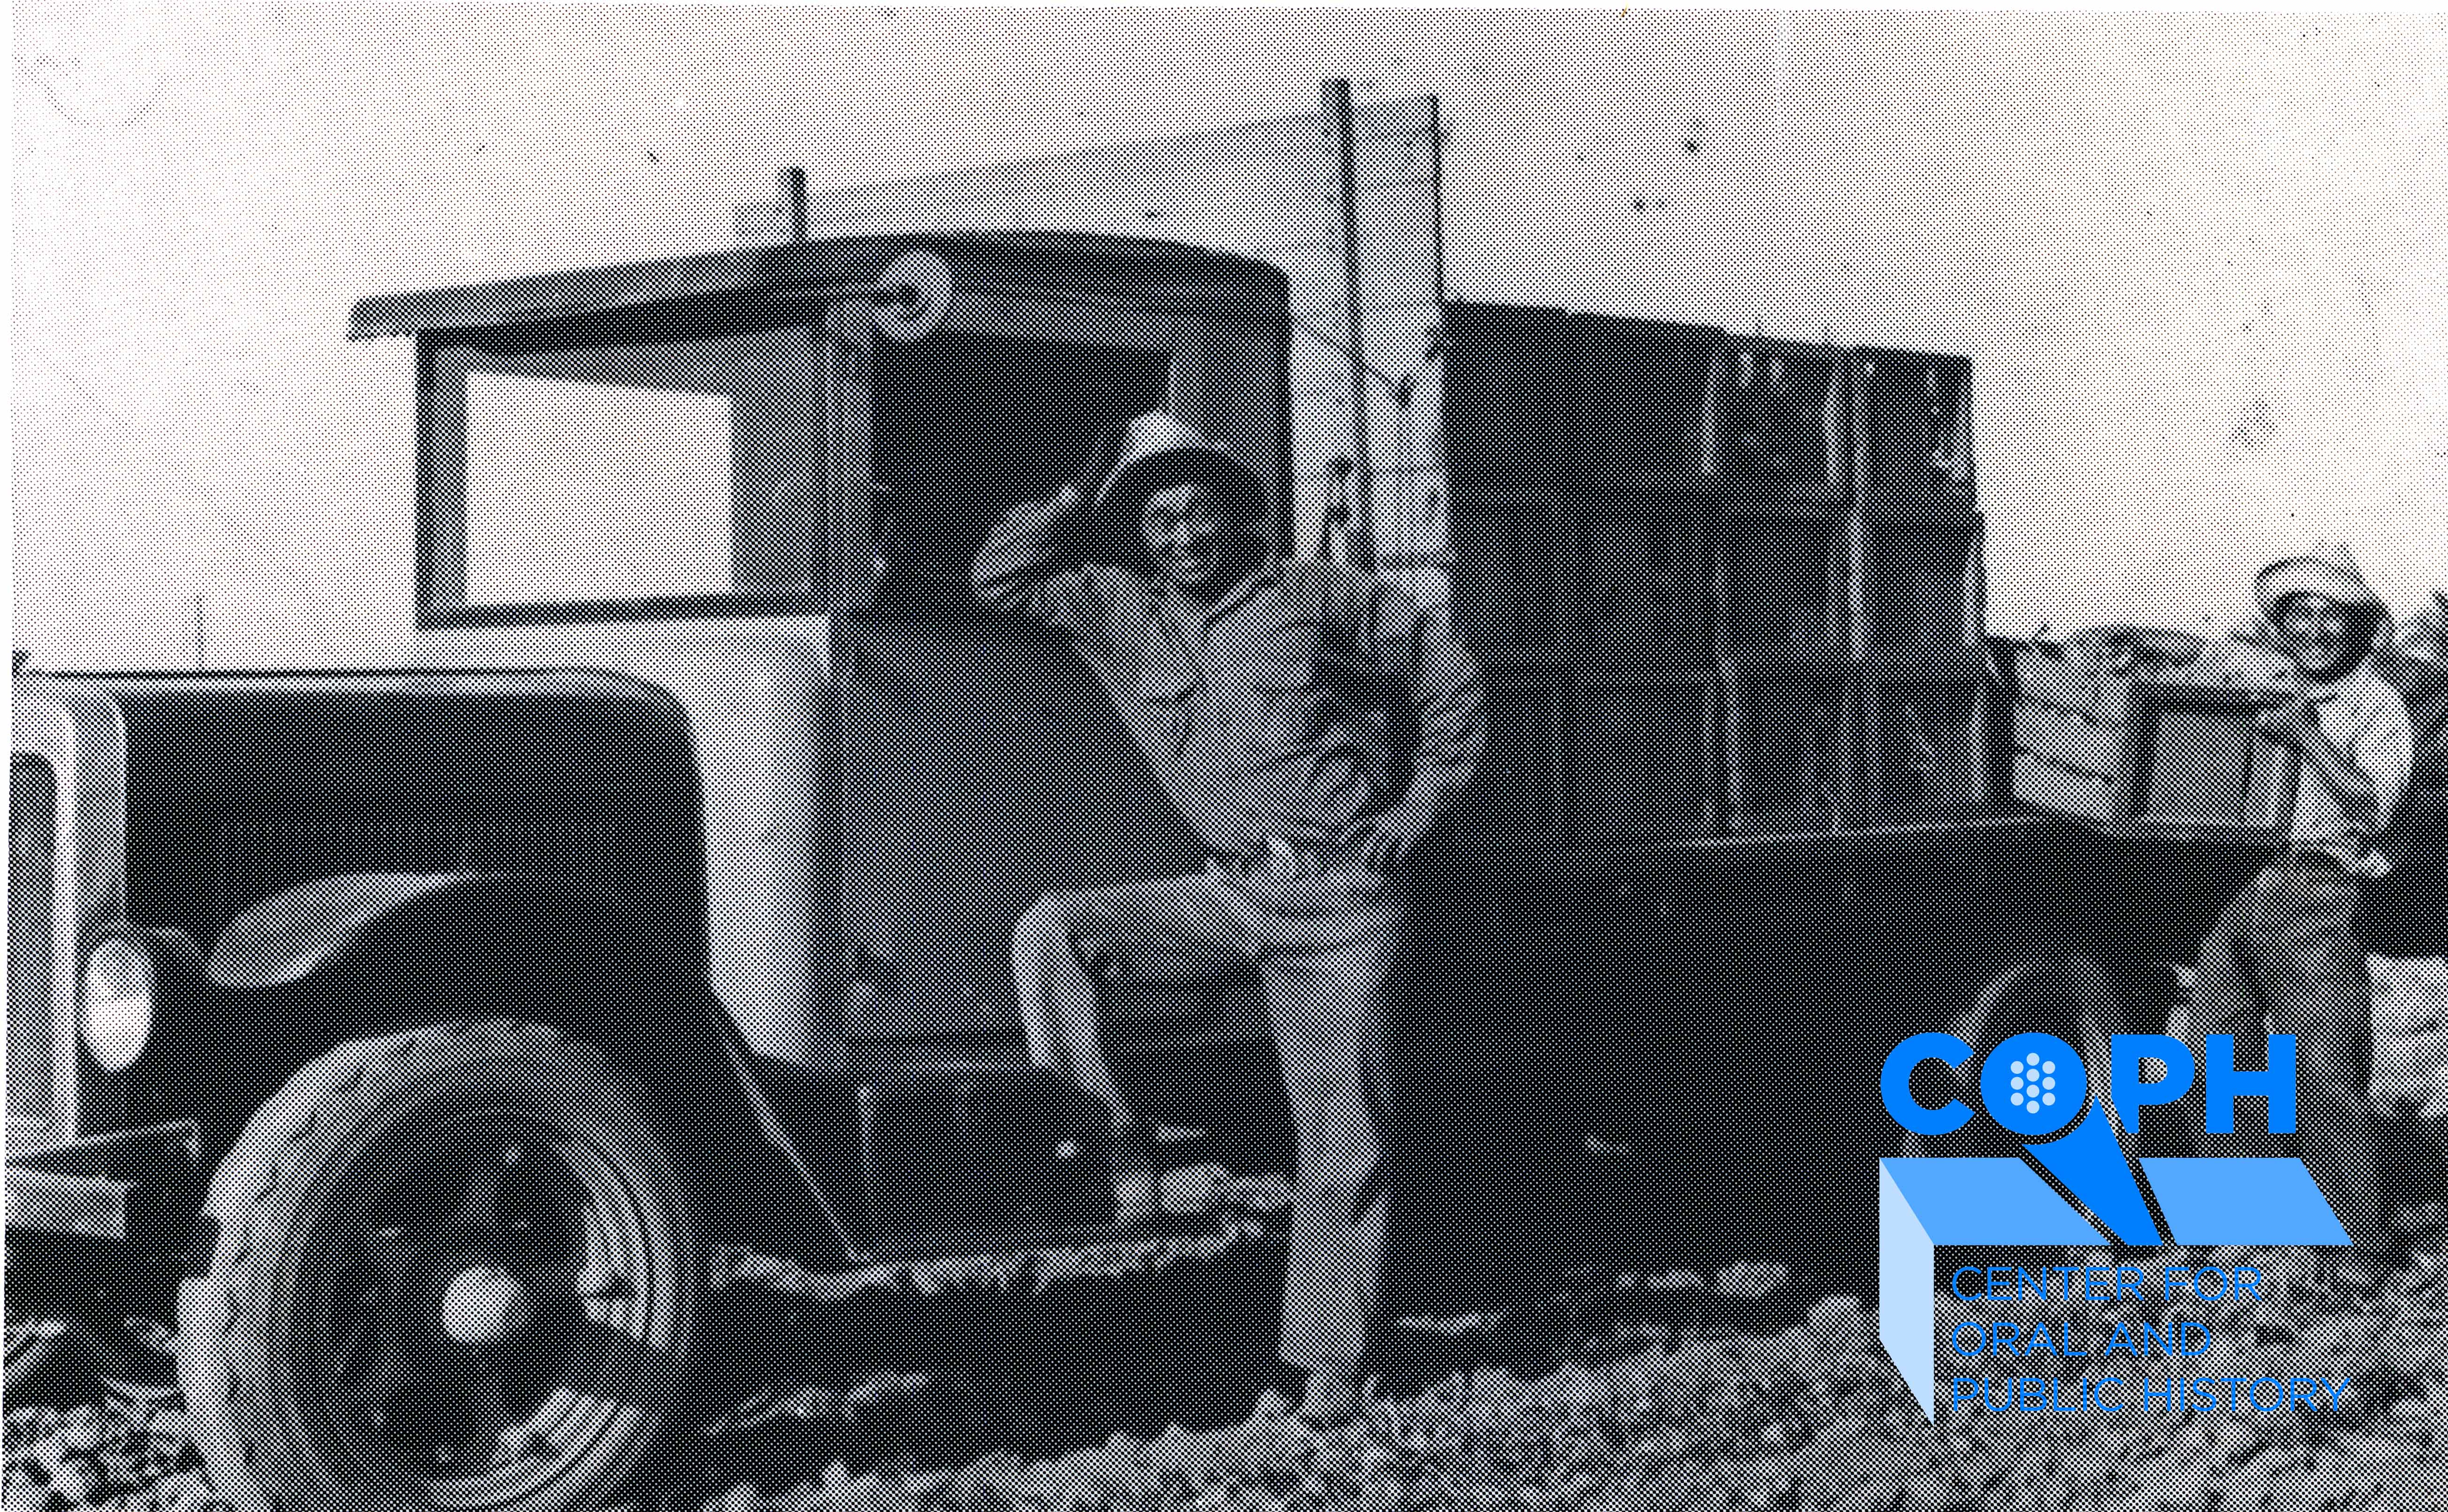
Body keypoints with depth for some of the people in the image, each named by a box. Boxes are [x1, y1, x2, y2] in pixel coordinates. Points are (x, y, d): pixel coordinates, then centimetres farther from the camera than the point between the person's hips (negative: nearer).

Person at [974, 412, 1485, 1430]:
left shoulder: (1317, 596, -2)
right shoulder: (1122, 612, 6)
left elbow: (1447, 672, 7)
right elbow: (1000, 578, 8)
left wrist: (1422, 802, 3)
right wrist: (1080, 500, 0)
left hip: (1342, 897, -3)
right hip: (1231, 890, 3)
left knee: (1341, 1137, 0)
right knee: (1050, 932, -18)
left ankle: (1329, 1361, 12)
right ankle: (1116, 1136, -7)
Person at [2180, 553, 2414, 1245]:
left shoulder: (2378, 705, 0)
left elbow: (2372, 806, -13)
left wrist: (2304, 731, -12)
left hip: (2314, 906, -6)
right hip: (2240, 898, 6)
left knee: (2322, 1077, -10)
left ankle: (2361, 1241, -2)